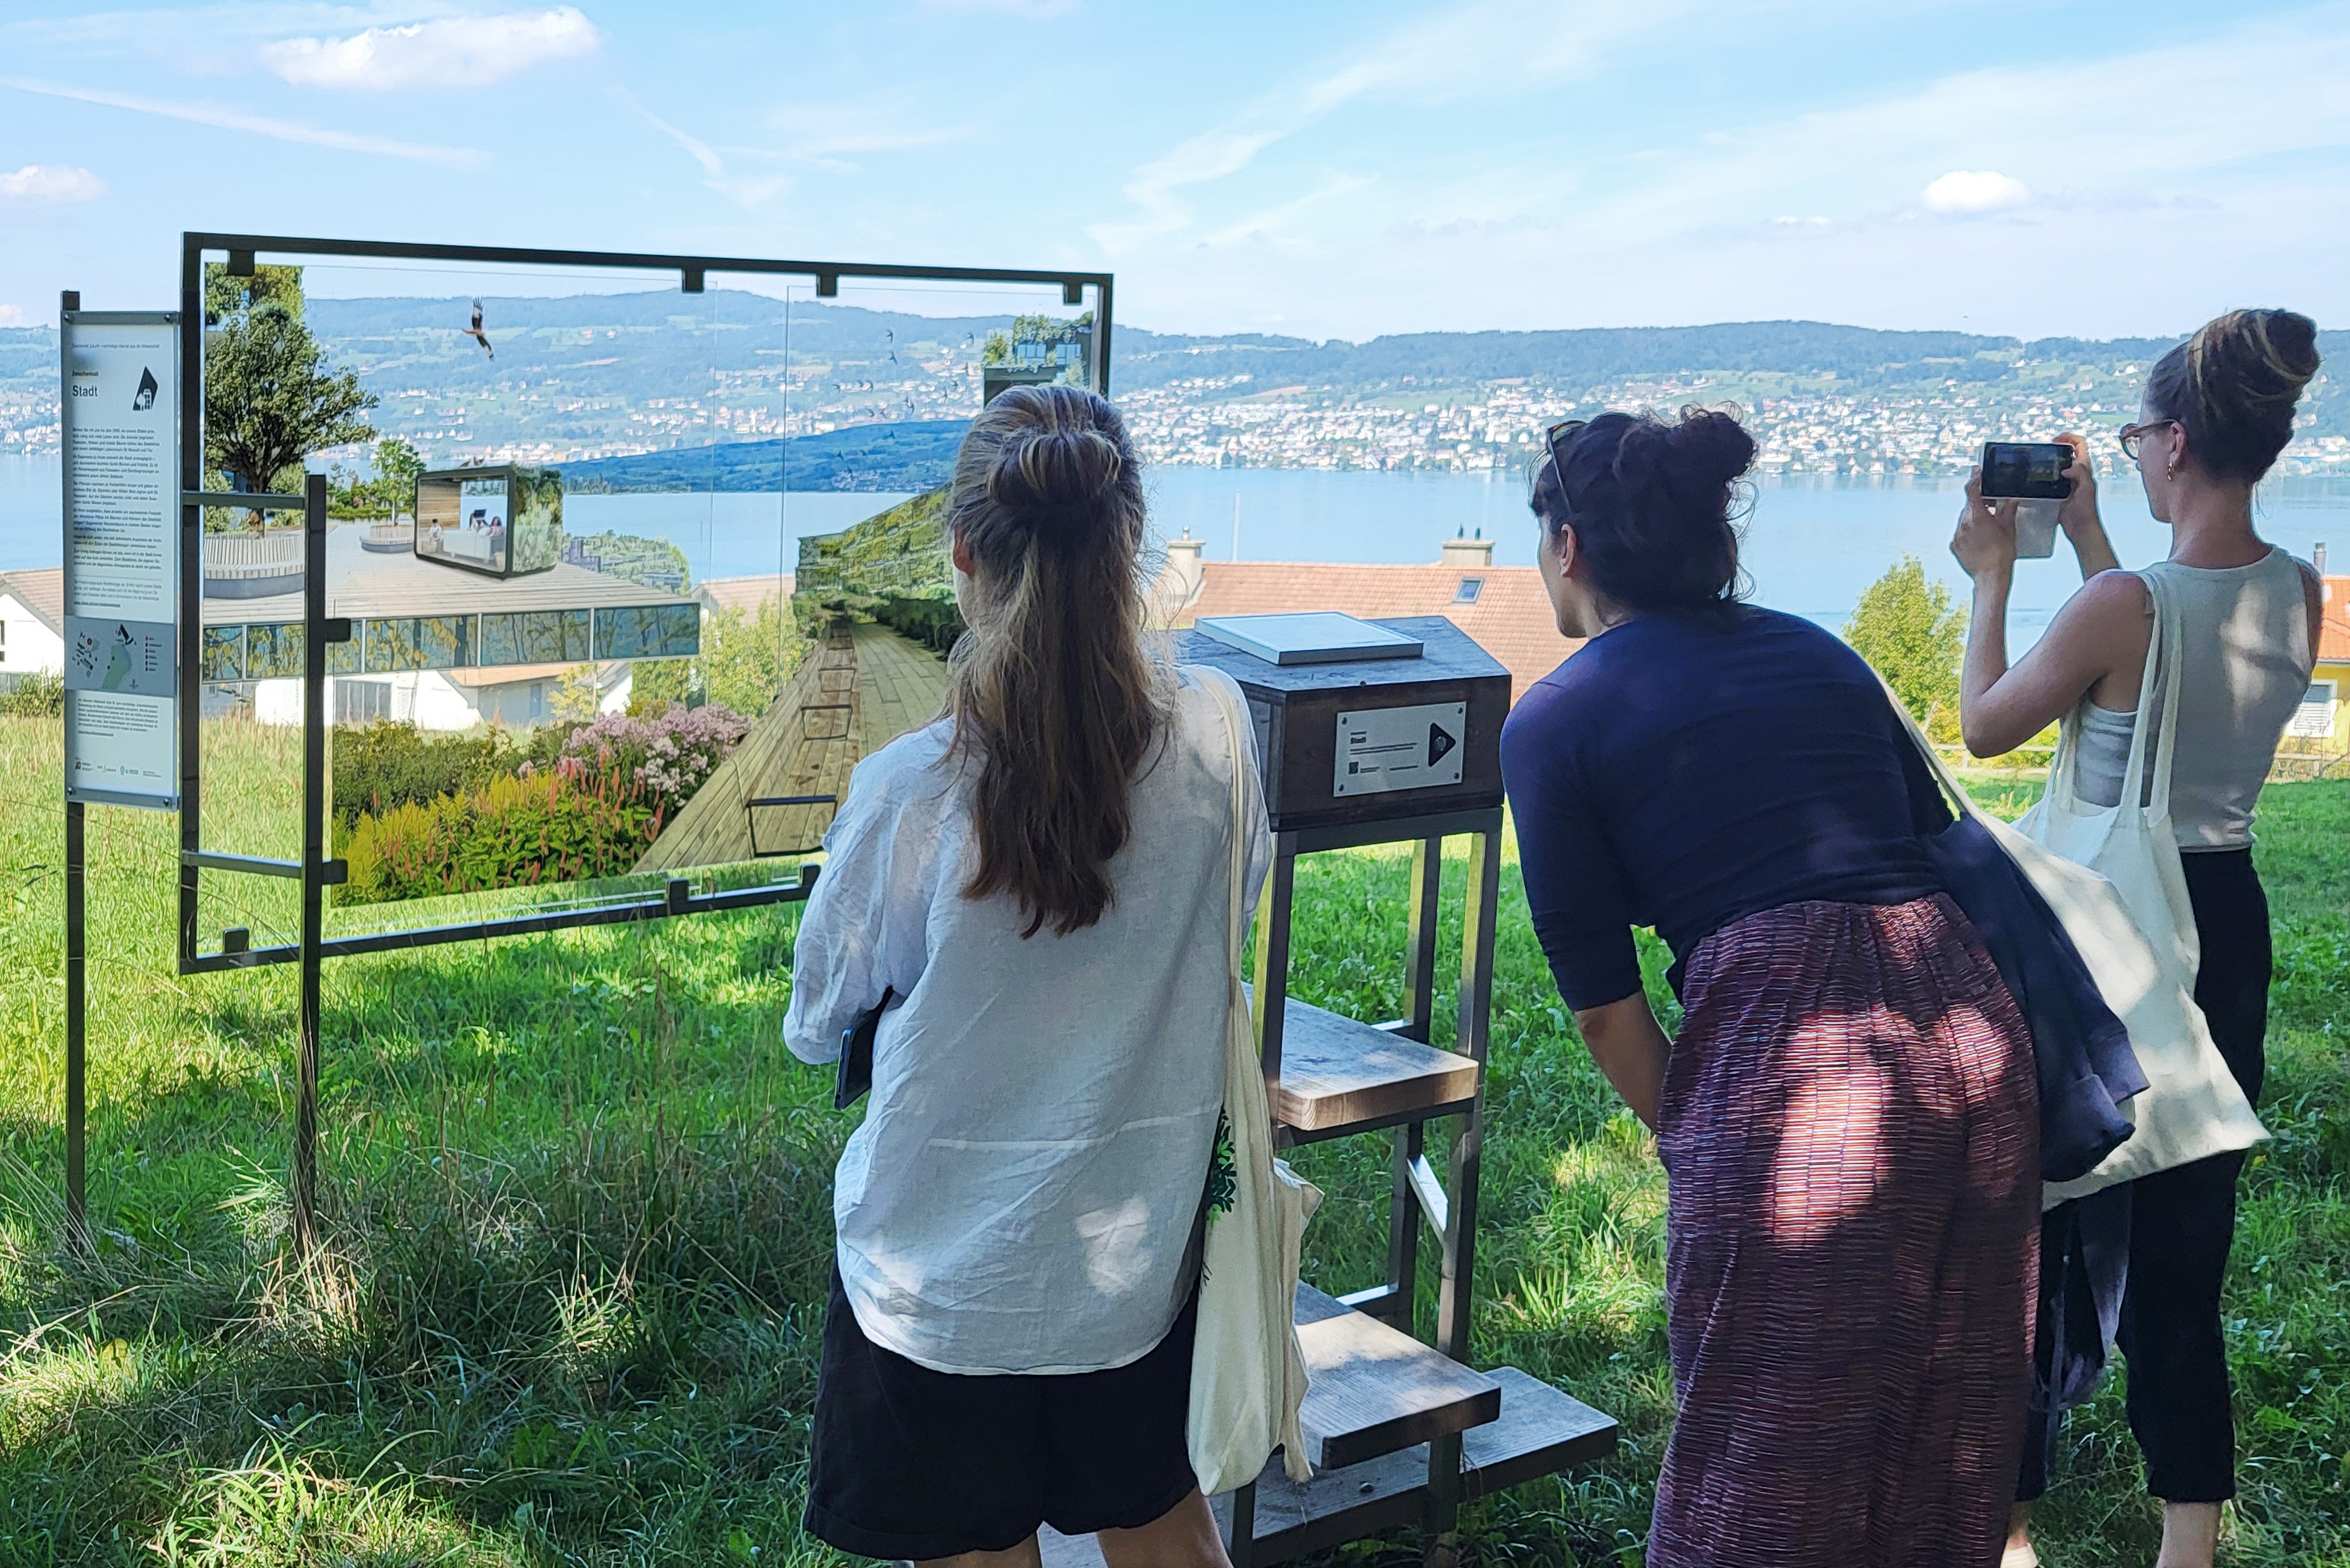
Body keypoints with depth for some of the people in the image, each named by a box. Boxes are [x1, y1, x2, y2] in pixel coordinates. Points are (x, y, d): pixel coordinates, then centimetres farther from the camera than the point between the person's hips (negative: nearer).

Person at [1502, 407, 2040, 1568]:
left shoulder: (1553, 722, 3)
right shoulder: (1817, 654, 18)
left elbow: (1604, 1003, 1)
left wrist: (1688, 1146, 14)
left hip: (1789, 1063, -6)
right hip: (1973, 1027, 6)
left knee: (1767, 1458, 10)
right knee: (1955, 1427, 21)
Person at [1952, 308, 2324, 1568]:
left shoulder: (2123, 605, -21)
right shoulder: (2300, 598, -1)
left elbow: (1985, 727, -6)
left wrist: (1993, 577, 4)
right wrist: (2088, 540, 19)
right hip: (2226, 923, 6)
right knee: (2183, 1223, 16)